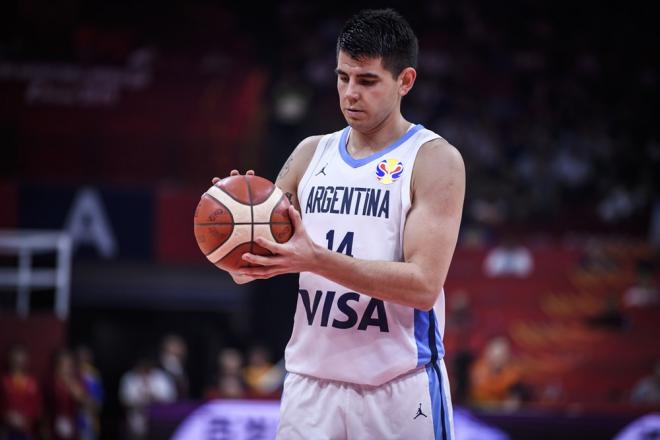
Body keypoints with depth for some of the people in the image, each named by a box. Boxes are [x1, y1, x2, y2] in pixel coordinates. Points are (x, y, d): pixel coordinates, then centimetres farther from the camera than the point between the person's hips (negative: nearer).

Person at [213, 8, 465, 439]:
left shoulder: (435, 159, -4)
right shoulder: (312, 154, 11)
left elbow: (423, 285, -16)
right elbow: (252, 268, 12)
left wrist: (317, 260, -25)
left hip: (399, 387, -4)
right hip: (311, 383, 4)